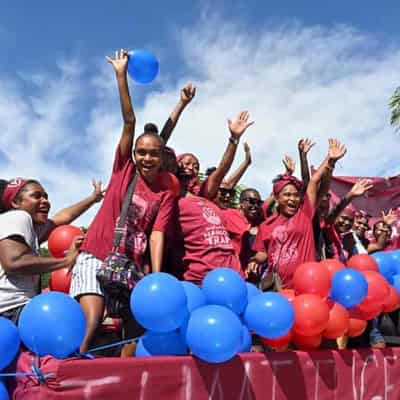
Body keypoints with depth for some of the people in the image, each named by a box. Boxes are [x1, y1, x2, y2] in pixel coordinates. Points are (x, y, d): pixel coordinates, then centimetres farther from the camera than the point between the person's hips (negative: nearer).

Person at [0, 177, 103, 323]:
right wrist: (66, 260, -13)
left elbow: (64, 216, 29)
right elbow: (13, 262, -20)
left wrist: (93, 197, 39)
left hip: (20, 309, 10)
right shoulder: (17, 217, -6)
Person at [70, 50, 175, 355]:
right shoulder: (123, 168, 5)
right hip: (96, 256, -2)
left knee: (137, 331, -3)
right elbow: (129, 122, 0)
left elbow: (156, 235, -4)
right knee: (91, 323, -19)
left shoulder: (165, 194, 6)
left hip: (134, 265, 2)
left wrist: (156, 278, -16)